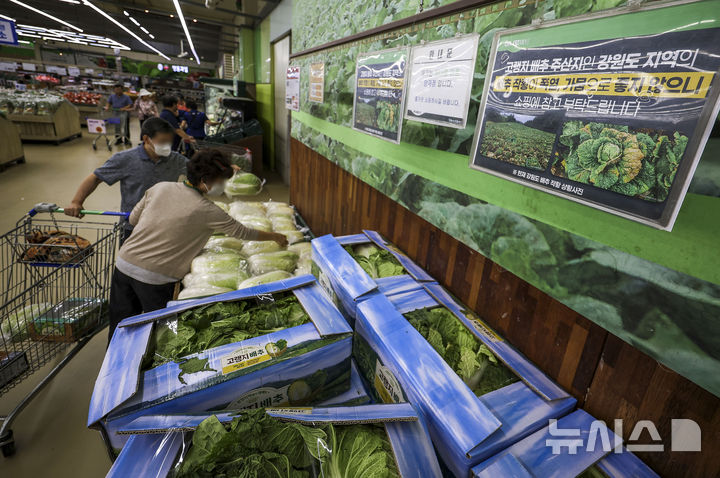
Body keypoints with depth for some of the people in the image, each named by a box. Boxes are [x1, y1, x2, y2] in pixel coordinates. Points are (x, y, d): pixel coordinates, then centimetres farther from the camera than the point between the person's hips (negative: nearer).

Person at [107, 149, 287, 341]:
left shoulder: (160, 187, 1)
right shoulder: (206, 210, -14)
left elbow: (133, 218, 12)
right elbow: (242, 232, -4)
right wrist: (275, 237, 8)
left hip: (123, 263, 6)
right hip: (154, 277, -6)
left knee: (120, 327, 20)